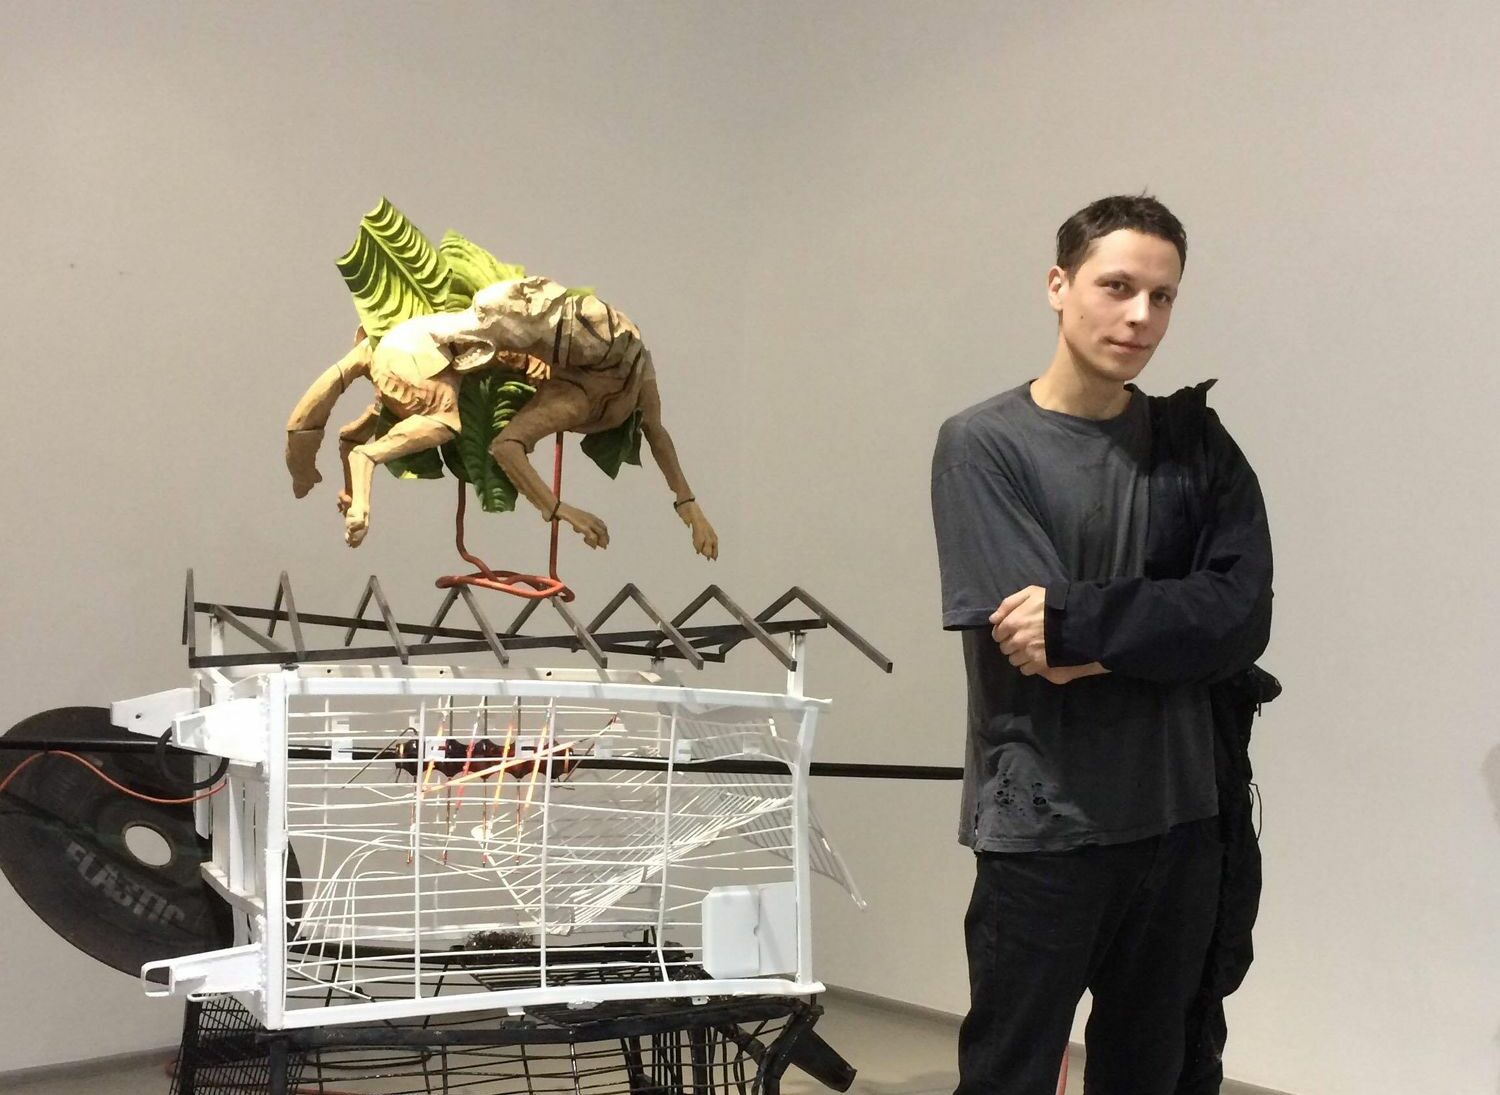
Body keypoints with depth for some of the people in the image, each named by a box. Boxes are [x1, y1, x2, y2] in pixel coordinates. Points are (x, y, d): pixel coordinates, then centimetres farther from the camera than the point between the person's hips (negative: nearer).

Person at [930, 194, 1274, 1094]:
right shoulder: (982, 444, -5)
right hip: (1041, 827, -4)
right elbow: (1033, 649, -14)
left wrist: (1077, 622, -17)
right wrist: (1164, 632, -8)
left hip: (1181, 820, 4)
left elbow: (1242, 618, -7)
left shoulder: (1195, 440, 6)